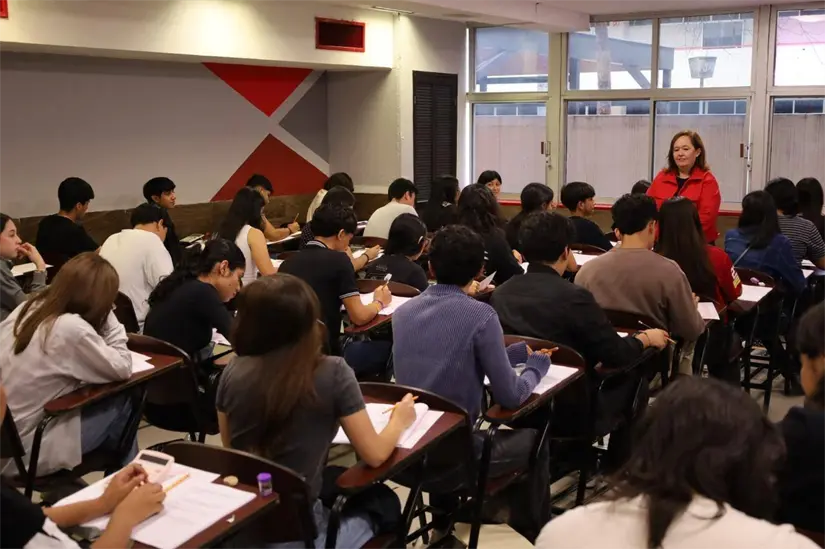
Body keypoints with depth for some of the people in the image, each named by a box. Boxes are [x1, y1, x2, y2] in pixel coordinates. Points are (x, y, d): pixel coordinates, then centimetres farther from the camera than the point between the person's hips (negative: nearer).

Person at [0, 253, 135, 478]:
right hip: (27, 453, -8)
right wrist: (107, 316, -7)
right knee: (122, 402, 7)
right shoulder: (71, 328, -24)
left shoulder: (27, 308, 1)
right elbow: (121, 369, -13)